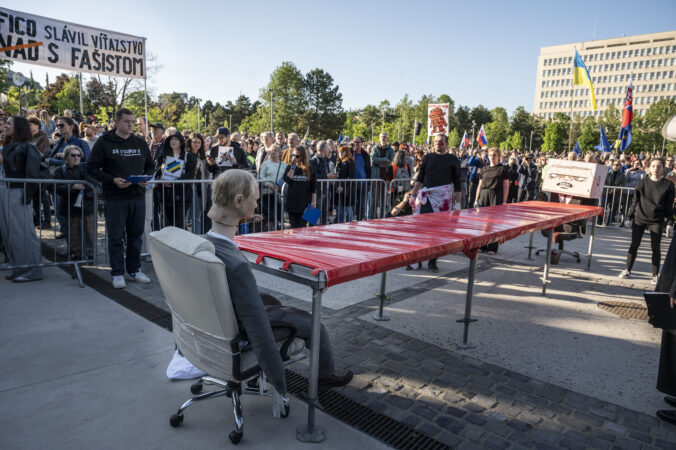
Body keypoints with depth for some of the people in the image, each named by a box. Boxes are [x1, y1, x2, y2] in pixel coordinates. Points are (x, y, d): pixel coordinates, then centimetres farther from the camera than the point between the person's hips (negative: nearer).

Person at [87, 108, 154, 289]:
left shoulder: (140, 143, 12)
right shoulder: (104, 142, -1)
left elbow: (150, 166, 20)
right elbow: (92, 168, -3)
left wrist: (146, 178, -1)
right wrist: (113, 180, -16)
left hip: (138, 197, 4)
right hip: (114, 198, -4)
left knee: (136, 235, 11)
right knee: (116, 237, 2)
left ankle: (134, 270, 24)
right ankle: (117, 273, 12)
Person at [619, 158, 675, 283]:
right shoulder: (642, 183, 3)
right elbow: (635, 201, 6)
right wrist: (629, 217, 5)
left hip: (657, 221, -1)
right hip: (640, 218, 1)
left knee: (655, 247, 5)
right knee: (634, 245, 5)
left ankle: (655, 275, 16)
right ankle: (627, 270, 16)